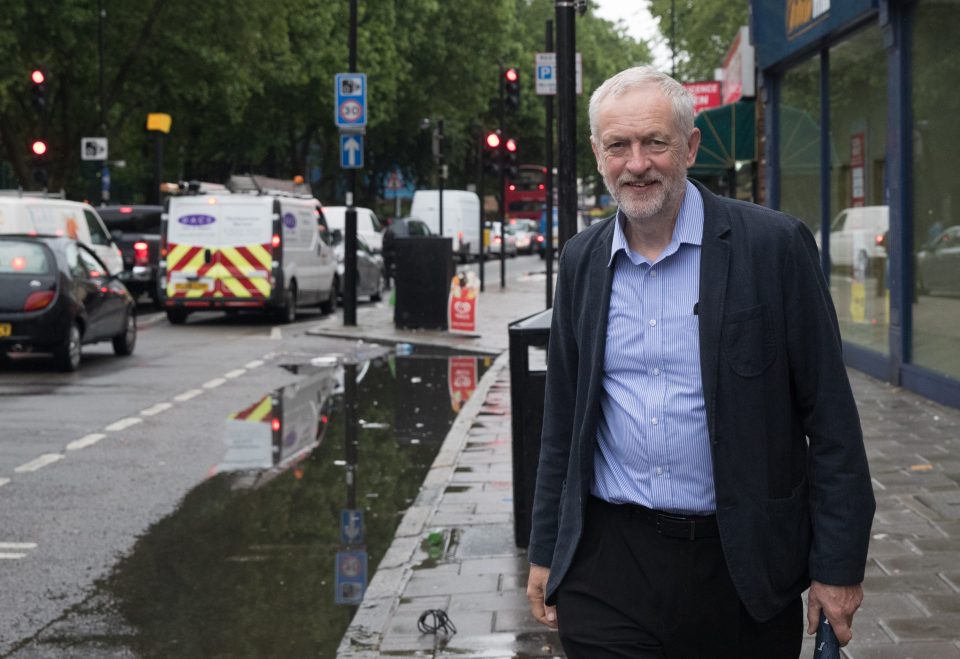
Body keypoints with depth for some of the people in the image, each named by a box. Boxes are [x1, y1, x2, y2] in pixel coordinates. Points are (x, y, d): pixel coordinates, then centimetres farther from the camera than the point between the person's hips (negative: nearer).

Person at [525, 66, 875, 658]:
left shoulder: (774, 245, -7)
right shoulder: (582, 261, 7)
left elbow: (830, 418, -6)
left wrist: (839, 564, -8)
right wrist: (546, 552, 13)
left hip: (738, 565, -3)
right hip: (606, 569, 3)